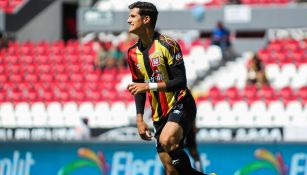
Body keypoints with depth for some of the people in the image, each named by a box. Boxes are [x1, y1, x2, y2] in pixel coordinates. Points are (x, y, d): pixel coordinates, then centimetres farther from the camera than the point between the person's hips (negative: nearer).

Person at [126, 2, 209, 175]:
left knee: (167, 140, -35)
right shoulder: (133, 53, 8)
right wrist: (140, 119, 8)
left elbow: (181, 81, -17)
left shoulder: (167, 45, -11)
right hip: (159, 115, 7)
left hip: (180, 105, -7)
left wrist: (150, 85, -25)